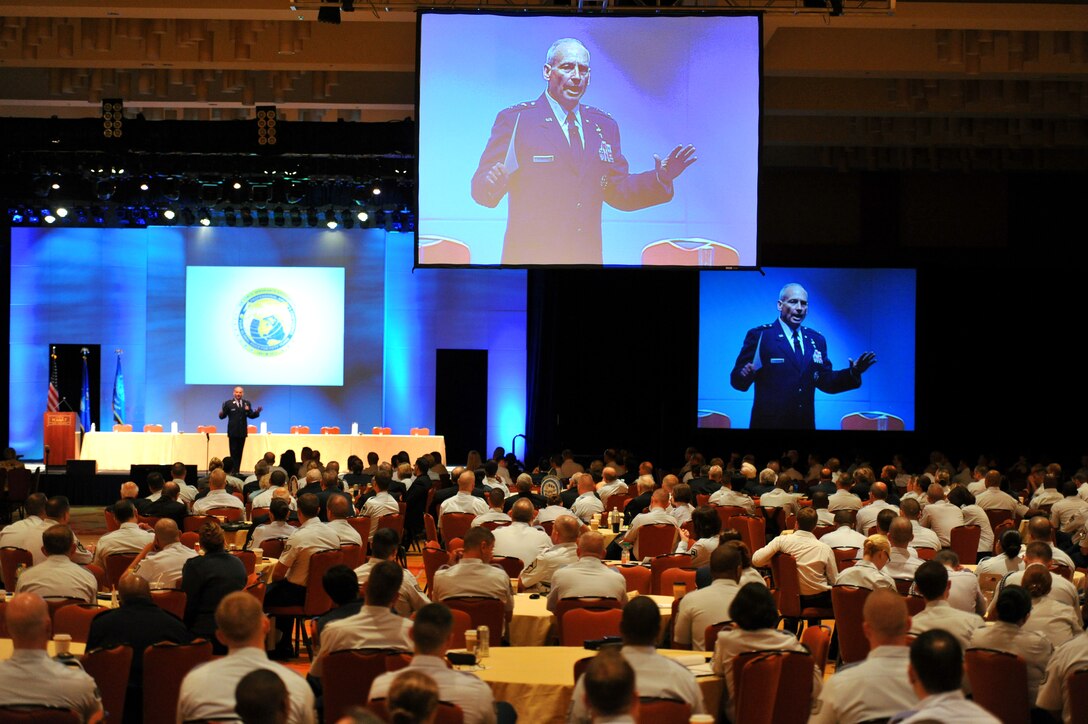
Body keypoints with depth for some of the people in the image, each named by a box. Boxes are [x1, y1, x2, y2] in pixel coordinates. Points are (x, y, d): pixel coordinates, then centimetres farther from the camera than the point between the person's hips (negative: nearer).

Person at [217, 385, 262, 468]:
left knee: (239, 453, 7)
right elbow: (222, 416, -3)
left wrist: (257, 412, -12)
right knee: (234, 453, -1)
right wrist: (221, 413, -26)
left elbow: (251, 415, 6)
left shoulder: (247, 403, 8)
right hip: (233, 432, -3)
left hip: (242, 432, 3)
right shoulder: (228, 403, -2)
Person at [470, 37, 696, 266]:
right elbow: (480, 188, -6)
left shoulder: (604, 125, 15)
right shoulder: (515, 119, -1)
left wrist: (661, 179, 0)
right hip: (530, 258, -4)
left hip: (588, 258, 4)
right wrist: (494, 183, -28)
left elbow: (618, 192, 15)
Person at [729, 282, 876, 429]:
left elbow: (826, 382, 13)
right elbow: (737, 381, -8)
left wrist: (853, 373, -2)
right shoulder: (759, 335, -4)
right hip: (769, 423, -5)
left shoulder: (816, 339, 12)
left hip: (805, 424, 5)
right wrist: (746, 374, -30)